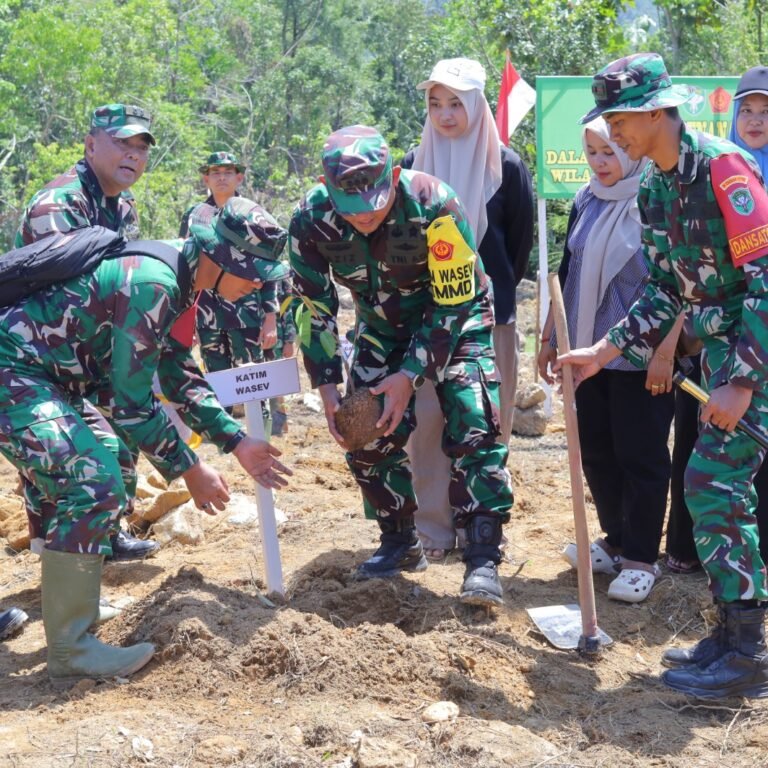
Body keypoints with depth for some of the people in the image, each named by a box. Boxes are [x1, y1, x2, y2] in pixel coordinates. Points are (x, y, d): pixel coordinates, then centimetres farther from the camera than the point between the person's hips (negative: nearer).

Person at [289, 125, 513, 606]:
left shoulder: (433, 205, -33)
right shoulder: (312, 220, -22)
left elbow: (453, 304, -25)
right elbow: (316, 310, -9)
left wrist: (412, 375, -27)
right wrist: (327, 387, -13)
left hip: (454, 318, -4)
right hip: (383, 325, 4)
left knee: (473, 428, -18)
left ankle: (484, 558, -13)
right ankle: (400, 544, 15)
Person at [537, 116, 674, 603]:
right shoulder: (587, 202, 8)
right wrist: (550, 337, 16)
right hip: (589, 349, 7)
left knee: (640, 455, 0)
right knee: (596, 452, 11)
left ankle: (642, 558, 10)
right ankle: (617, 541, 26)